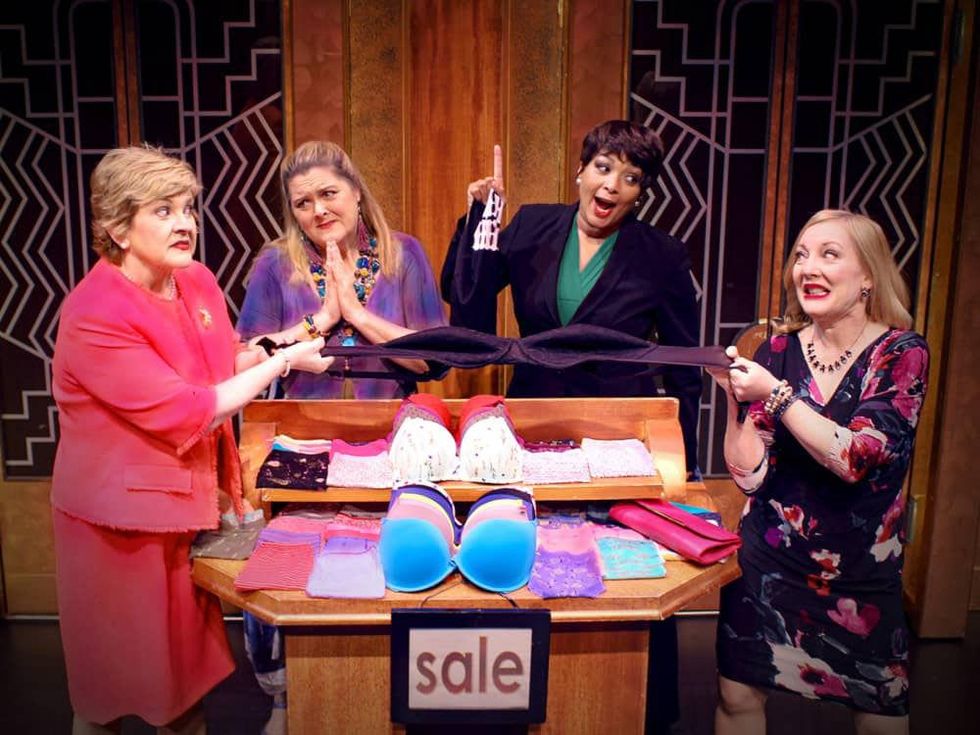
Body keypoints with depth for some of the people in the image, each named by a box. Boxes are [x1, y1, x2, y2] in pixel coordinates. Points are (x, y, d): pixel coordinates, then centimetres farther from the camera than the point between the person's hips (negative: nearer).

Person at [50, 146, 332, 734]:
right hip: (122, 521, -6)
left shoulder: (197, 280, -1)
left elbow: (227, 363, 13)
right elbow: (187, 412, -25)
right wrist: (285, 360, -19)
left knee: (189, 667, 20)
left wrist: (300, 336, -3)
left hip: (189, 503, 7)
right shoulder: (95, 315, -23)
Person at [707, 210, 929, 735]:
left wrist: (773, 394, -25)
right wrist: (735, 398, -20)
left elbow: (854, 459, -22)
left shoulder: (901, 354, -9)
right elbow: (749, 473, -6)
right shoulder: (778, 350, -3)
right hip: (768, 558, 2)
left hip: (861, 570, -1)